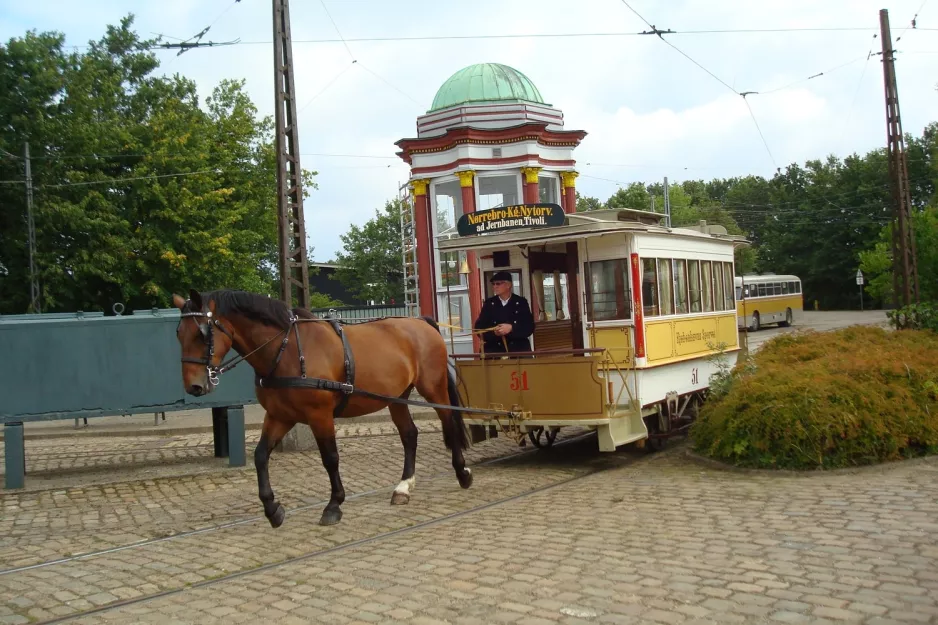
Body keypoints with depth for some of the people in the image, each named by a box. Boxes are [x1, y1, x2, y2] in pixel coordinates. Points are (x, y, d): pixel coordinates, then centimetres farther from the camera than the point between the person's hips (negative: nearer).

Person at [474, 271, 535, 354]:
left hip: (518, 348, 0)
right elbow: (479, 327, 4)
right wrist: (493, 332, -16)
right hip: (494, 349, 1)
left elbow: (529, 327, -1)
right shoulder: (488, 303, 9)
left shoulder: (521, 302, 6)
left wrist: (511, 328, -18)